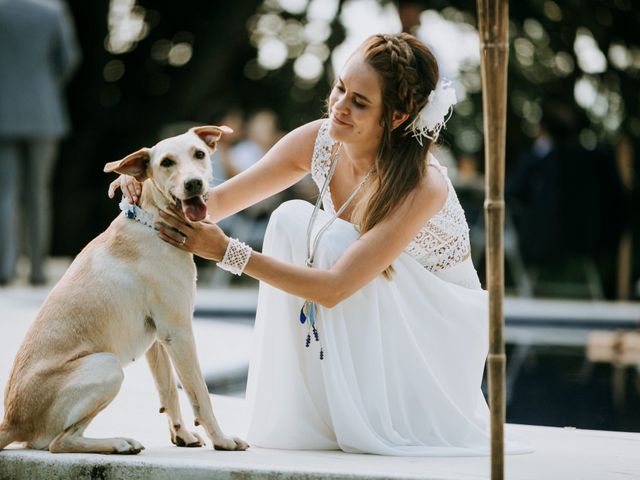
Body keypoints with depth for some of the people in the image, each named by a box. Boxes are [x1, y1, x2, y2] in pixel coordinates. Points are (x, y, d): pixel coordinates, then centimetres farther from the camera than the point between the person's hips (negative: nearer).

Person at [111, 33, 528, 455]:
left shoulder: (422, 186, -32)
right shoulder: (318, 142, -14)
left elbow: (334, 288, -35)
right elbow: (219, 202, -8)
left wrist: (227, 252, -39)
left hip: (442, 323, -6)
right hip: (372, 320, 6)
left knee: (337, 241, -29)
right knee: (292, 218, -18)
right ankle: (314, 413, -10)